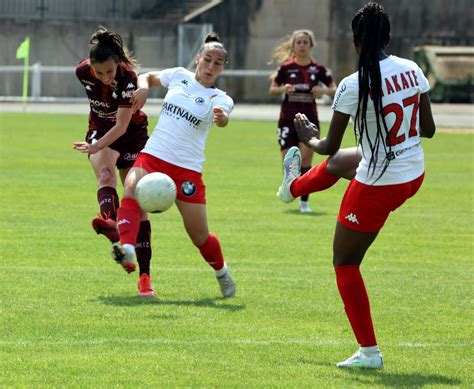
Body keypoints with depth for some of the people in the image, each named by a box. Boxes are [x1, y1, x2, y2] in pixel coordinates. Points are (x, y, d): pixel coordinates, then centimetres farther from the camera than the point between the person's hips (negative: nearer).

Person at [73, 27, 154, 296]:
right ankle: (110, 222, -63)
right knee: (105, 173, -32)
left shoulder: (127, 79, -29)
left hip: (132, 135, -2)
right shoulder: (83, 72, -16)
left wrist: (95, 147, -43)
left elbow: (121, 125, -31)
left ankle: (144, 276, -5)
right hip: (101, 131, 2)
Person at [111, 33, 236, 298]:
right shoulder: (180, 76, 10)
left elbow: (223, 119, -24)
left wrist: (220, 117, -49)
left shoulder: (220, 99, -1)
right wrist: (144, 88, 4)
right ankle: (127, 247, -49)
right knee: (132, 188, -32)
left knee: (200, 236, 3)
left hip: (188, 169, -2)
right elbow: (149, 77, 28)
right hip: (152, 156, 2)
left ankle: (222, 272, 33)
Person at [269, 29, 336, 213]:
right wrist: (283, 89, -16)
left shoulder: (318, 69, 0)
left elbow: (334, 90, 6)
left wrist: (325, 90, -17)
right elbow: (272, 89, 6)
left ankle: (304, 201, -2)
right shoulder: (286, 68, -1)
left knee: (305, 160, -10)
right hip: (288, 120, 0)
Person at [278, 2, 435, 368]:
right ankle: (295, 186, 71)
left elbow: (329, 146, -13)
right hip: (414, 175, 7)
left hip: (378, 186, -7)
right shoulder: (413, 70, -6)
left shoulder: (353, 86, -23)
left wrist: (309, 137, 9)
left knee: (345, 262, 12)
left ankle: (369, 352, 11)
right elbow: (428, 129, 3)